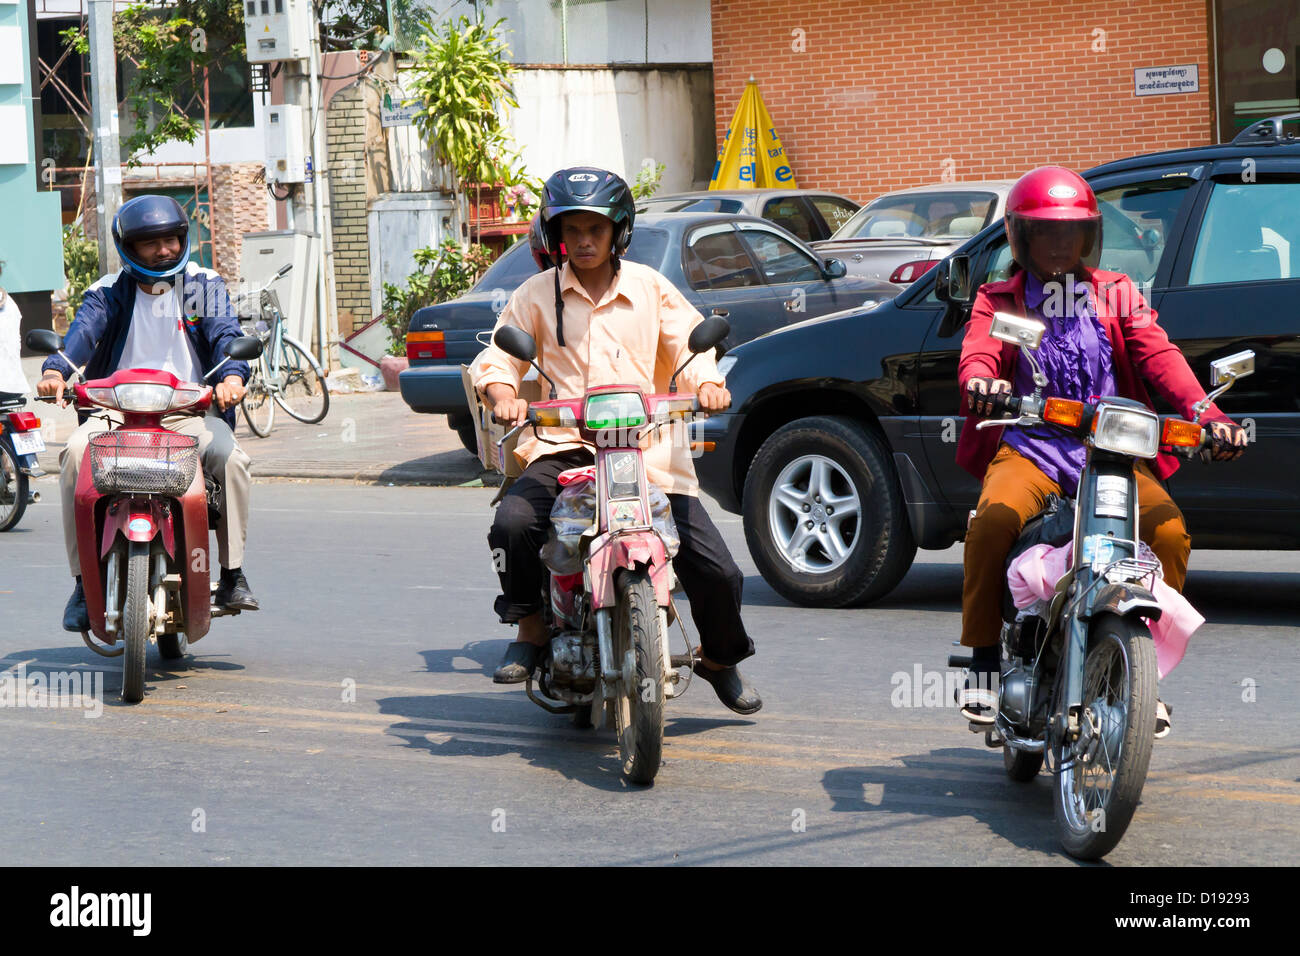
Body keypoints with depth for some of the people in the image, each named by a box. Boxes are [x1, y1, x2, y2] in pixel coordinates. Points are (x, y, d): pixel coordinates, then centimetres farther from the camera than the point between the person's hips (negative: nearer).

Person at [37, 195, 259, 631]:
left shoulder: (204, 286, 11)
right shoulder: (107, 293, 10)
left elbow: (225, 332, -6)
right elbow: (82, 331, -9)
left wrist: (232, 374, -29)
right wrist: (55, 370, -32)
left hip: (190, 411, 0)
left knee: (230, 457, -30)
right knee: (76, 454, -29)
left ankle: (232, 574, -15)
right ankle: (84, 581, -21)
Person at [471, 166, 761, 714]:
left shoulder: (651, 289, 13)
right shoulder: (537, 295, 10)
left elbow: (689, 347, 12)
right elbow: (498, 357, 7)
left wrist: (707, 382, -10)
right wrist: (502, 392, -16)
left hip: (647, 448, 1)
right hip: (562, 448, 0)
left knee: (717, 571, -9)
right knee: (513, 524, -31)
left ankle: (720, 660, 22)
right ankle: (531, 628, -4)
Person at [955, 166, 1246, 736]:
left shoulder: (1117, 294, 16)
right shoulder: (1000, 300, 13)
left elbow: (1157, 355, 1)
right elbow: (977, 353, -6)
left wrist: (1206, 413, -18)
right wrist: (981, 383, -33)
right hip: (1028, 448, -1)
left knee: (1169, 529, -24)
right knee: (993, 520, -33)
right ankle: (983, 661, -16)